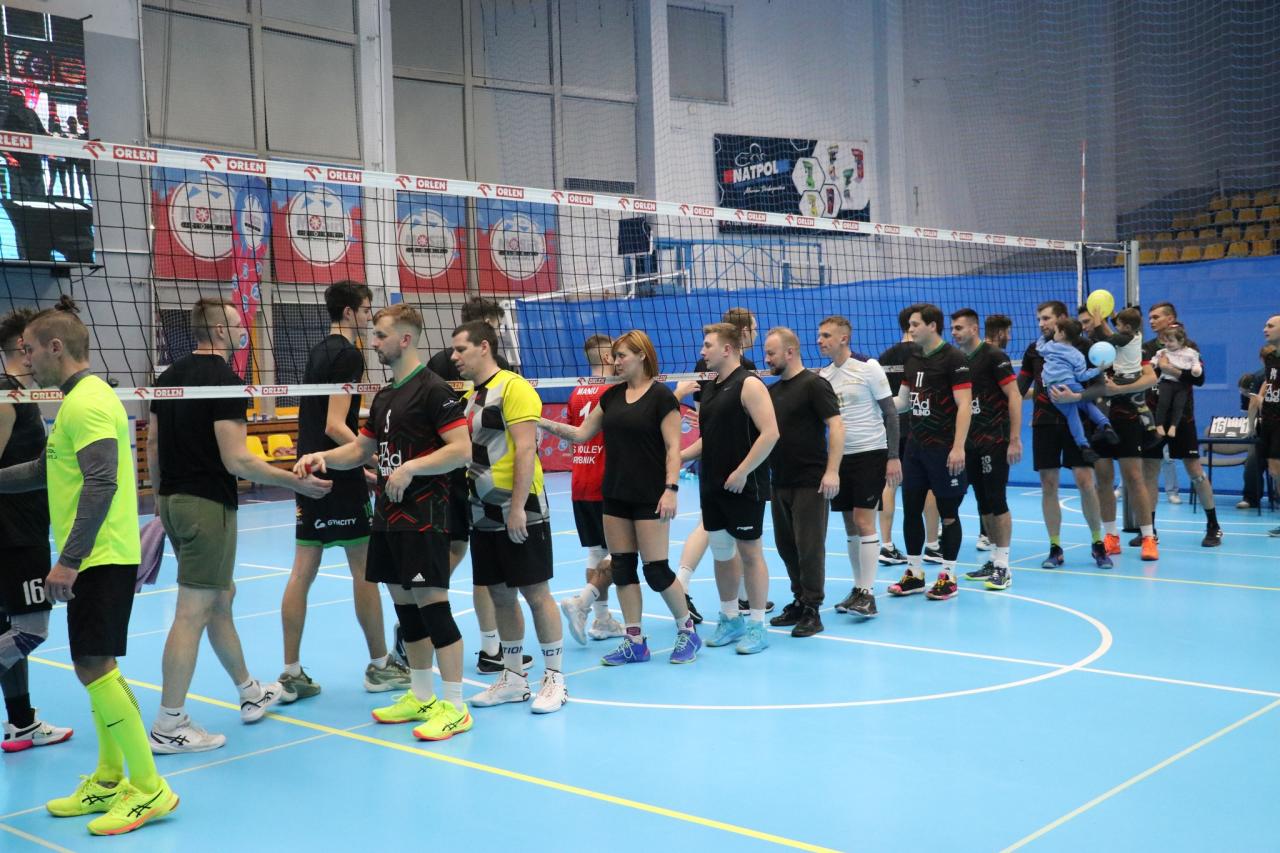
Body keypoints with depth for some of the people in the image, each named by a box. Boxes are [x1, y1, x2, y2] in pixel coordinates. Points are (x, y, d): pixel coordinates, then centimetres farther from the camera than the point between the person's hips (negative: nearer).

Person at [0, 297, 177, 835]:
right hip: (98, 557, 10)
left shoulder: (87, 401, -14)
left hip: (101, 558, -10)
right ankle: (109, 780, 25)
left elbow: (101, 483, -24)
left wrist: (69, 560, -26)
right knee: (97, 667, 14)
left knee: (94, 666, -9)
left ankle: (149, 789, -4)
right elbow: (47, 470, 28)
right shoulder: (79, 400, 17)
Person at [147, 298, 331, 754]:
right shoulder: (224, 379, -15)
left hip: (174, 500, 9)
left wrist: (160, 497, 23)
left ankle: (251, 693, 33)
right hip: (208, 505, -9)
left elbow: (153, 443, 15)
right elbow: (237, 461, -19)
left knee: (221, 597, 19)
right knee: (193, 611, -4)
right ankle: (169, 725, 1)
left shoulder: (169, 376, 10)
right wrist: (296, 481, -12)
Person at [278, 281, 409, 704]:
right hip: (339, 478, -8)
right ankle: (379, 666, 12)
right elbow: (335, 425, -18)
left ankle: (291, 673, 9)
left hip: (311, 472, 8)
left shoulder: (318, 352, 15)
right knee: (364, 569, 2)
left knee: (302, 572, 6)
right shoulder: (348, 355, -11)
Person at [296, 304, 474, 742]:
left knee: (432, 602, -8)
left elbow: (461, 449, -18)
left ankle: (455, 707, -1)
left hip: (423, 515, -9)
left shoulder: (433, 389, -11)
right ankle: (421, 697, 24)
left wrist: (411, 468, -23)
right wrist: (323, 456, 4)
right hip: (388, 514, 9)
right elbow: (360, 448, 22)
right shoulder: (383, 397, 16)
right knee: (404, 603, 12)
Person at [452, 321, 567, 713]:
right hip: (484, 514, 8)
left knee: (536, 592, -1)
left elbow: (525, 449, -18)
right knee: (499, 595, 12)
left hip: (519, 511, -8)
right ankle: (513, 678, 22)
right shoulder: (470, 397, 14)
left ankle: (554, 679, 8)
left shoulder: (513, 388, -11)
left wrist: (517, 507, -22)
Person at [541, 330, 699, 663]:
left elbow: (673, 447, -11)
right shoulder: (611, 395, 9)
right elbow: (581, 434, 12)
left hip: (649, 497, -6)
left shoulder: (661, 396, -9)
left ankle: (687, 631, 15)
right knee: (622, 567, 6)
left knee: (656, 569, -4)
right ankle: (635, 642, 14)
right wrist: (545, 424, 1)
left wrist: (671, 488, -19)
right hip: (615, 495, 7)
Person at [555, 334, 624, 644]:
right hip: (605, 485, -7)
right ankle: (581, 603, -12)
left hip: (580, 483, 7)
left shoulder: (577, 393, 9)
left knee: (596, 551, 12)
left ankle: (602, 619, 14)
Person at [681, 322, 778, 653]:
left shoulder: (748, 384, -12)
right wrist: (680, 456, 8)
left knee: (750, 553, 1)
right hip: (712, 487, 8)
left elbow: (770, 433, -19)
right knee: (721, 553, 13)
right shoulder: (709, 388, 13)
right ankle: (730, 619, 26)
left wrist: (742, 471, -20)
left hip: (743, 486, -8)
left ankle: (756, 625, 9)